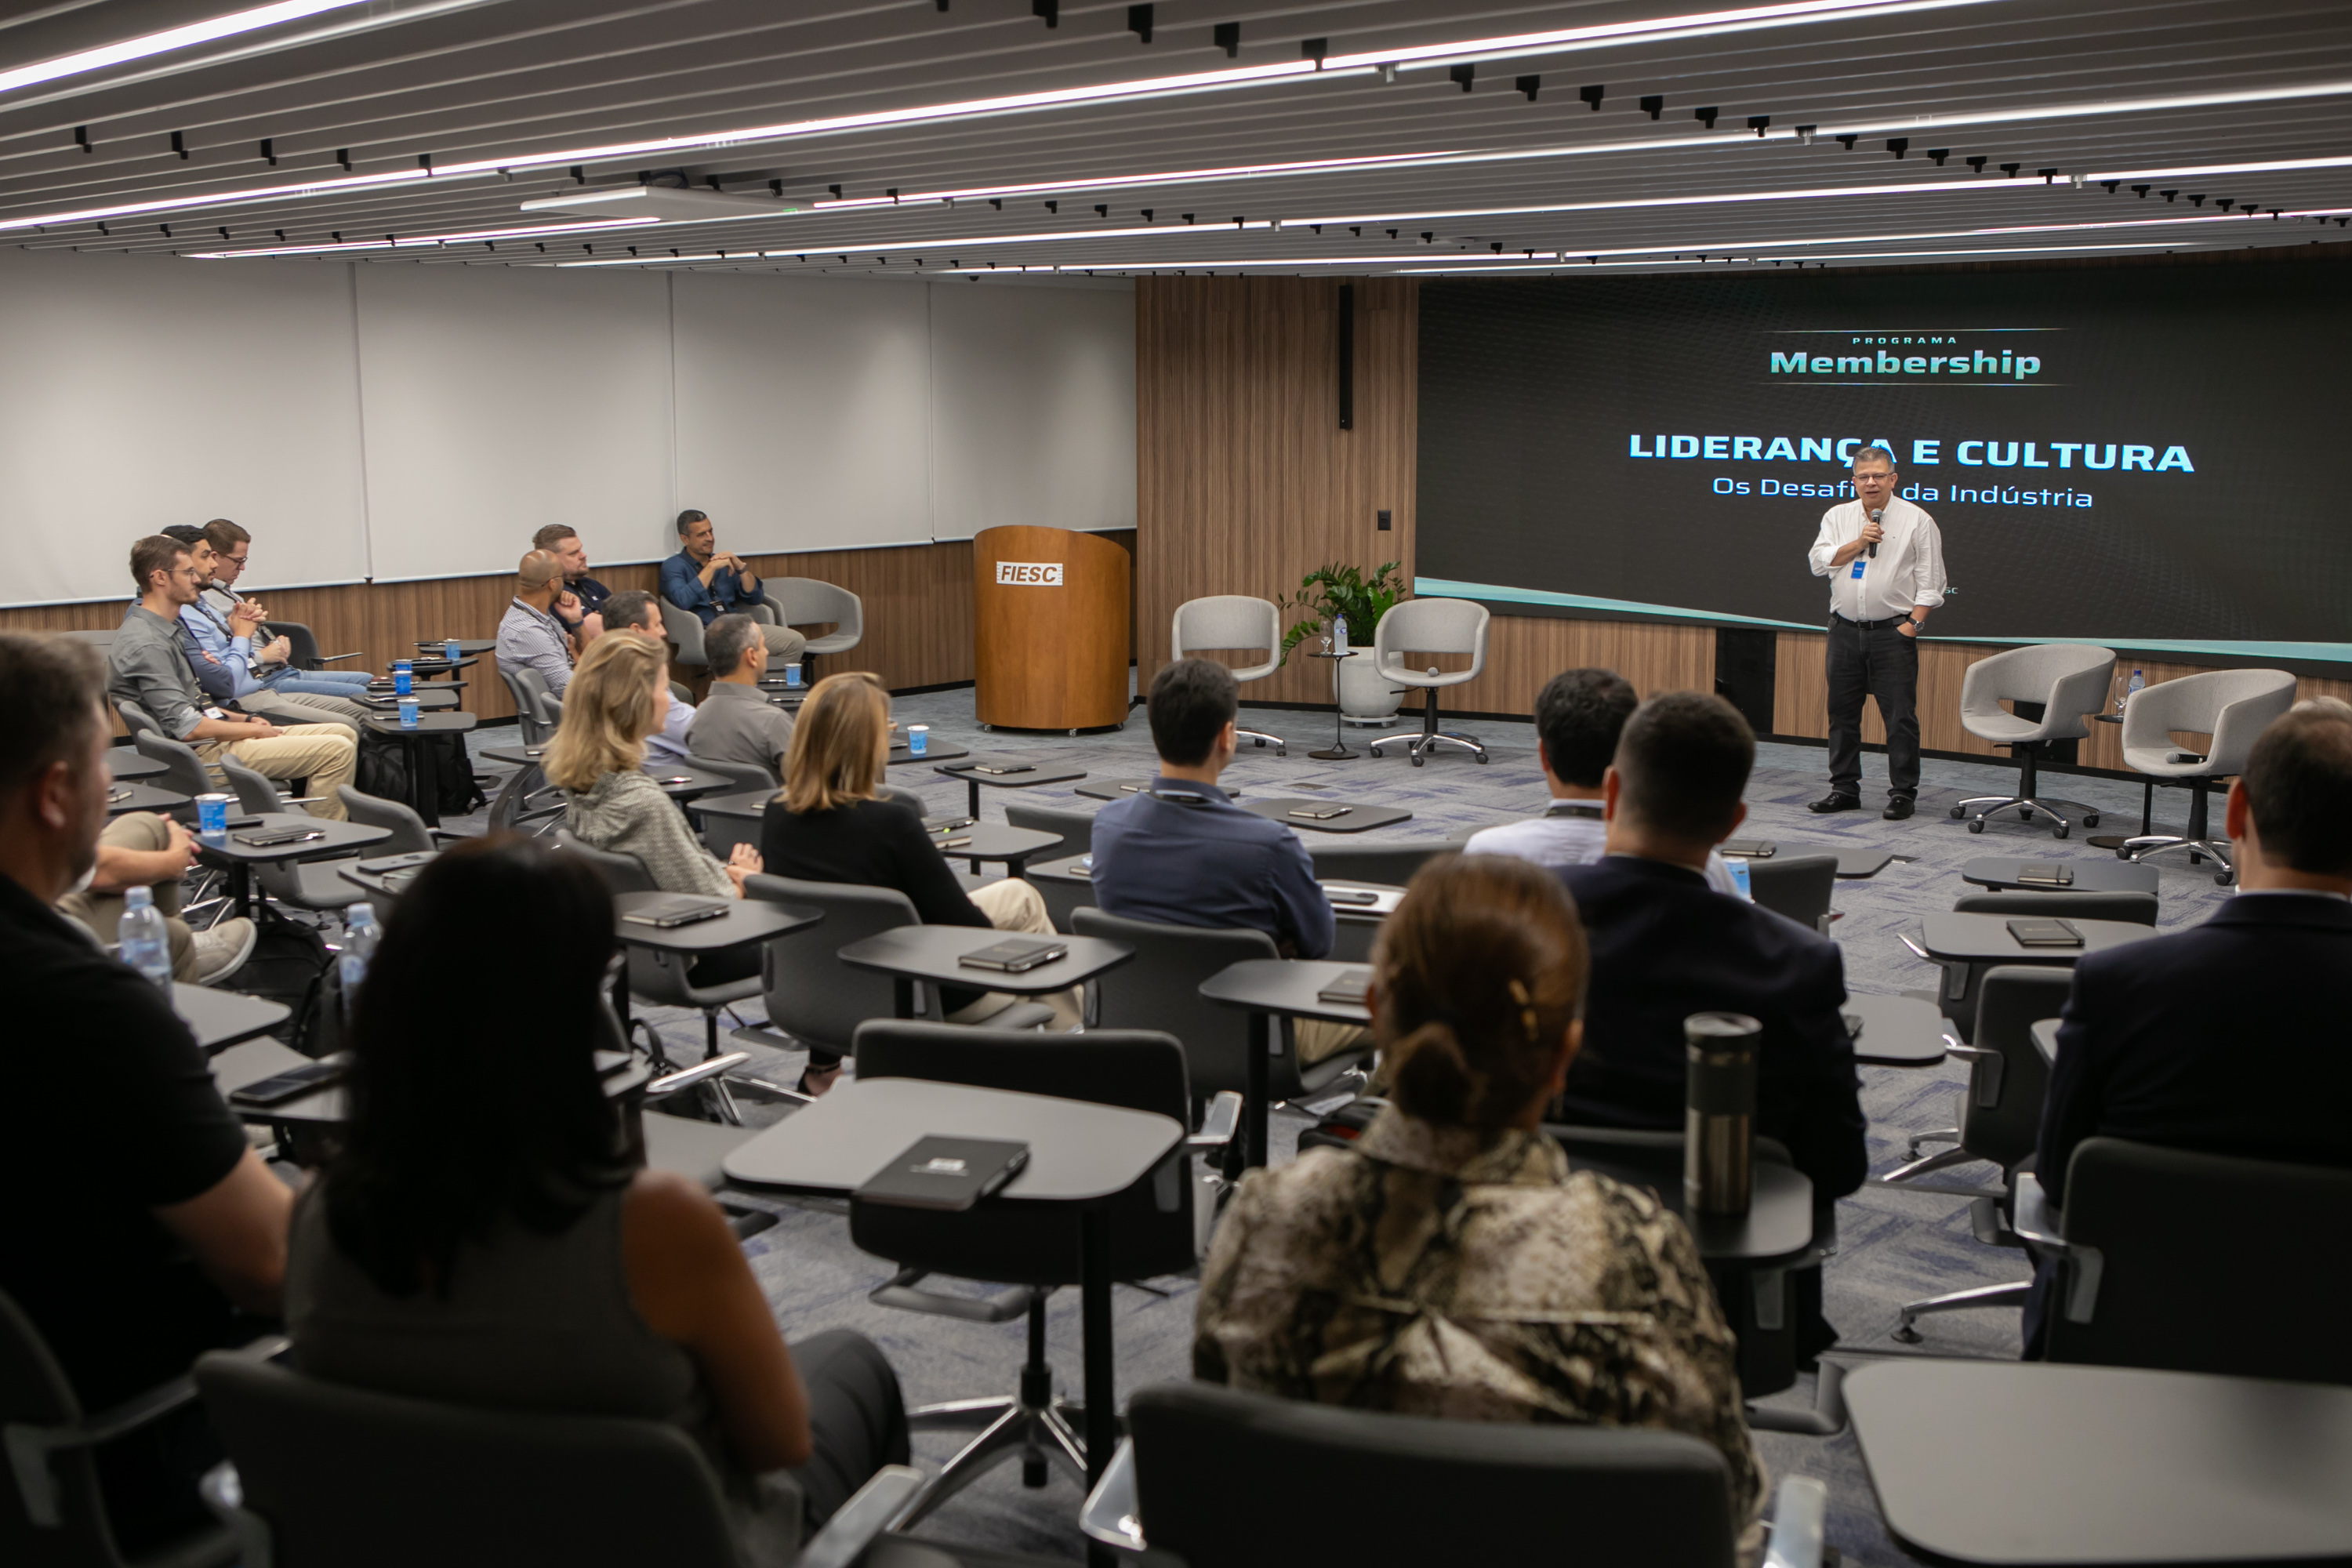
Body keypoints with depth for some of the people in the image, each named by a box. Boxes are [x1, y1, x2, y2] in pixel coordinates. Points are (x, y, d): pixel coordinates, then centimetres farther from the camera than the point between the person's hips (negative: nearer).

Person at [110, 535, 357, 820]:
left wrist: (246, 720, 10)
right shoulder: (146, 644, -18)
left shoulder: (165, 629, 15)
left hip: (212, 740, 11)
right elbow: (187, 727, -22)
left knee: (343, 733, 9)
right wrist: (253, 730, -10)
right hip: (203, 754, -11)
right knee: (336, 751, -19)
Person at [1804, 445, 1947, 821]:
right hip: (1845, 630, 4)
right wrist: (1859, 543, -10)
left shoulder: (1917, 521, 0)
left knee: (1900, 715, -5)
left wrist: (1912, 623, -10)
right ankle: (1844, 789, 17)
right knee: (1842, 712, 8)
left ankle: (1903, 793, 2)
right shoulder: (1837, 516, 10)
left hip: (1892, 631, -4)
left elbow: (1930, 581, -1)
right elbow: (1819, 562, 0)